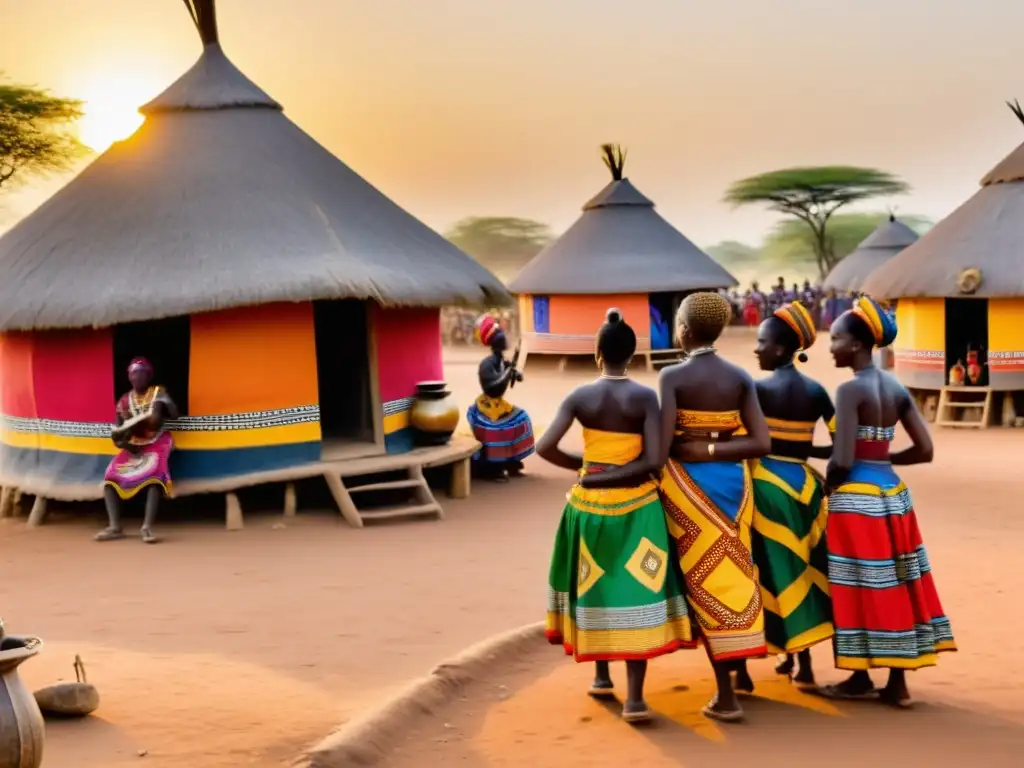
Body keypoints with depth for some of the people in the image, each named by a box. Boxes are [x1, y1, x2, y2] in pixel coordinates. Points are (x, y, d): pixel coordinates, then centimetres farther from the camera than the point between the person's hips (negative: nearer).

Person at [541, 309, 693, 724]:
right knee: (635, 590, -3)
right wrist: (617, 475, -3)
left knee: (594, 583, 20)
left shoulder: (580, 396, -4)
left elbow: (545, 447, -10)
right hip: (635, 505, -2)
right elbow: (653, 460, -17)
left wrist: (585, 470, 4)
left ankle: (601, 675, 32)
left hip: (589, 503, 2)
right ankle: (634, 697, -11)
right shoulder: (645, 397, -9)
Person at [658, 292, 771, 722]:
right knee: (734, 574, 17)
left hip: (688, 483, -4)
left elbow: (663, 445, -19)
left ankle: (726, 694, 0)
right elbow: (761, 443, -6)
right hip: (732, 481, 4)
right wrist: (713, 450, -5)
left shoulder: (672, 377, -11)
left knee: (706, 582, 1)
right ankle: (739, 669, 26)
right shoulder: (741, 377, 2)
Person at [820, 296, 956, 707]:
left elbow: (842, 461, -20)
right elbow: (925, 450, 6)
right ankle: (897, 682, 15)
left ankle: (862, 679, 13)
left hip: (857, 499, -7)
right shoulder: (897, 389, 7)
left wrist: (825, 488, -1)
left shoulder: (851, 390, -15)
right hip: (892, 493, 7)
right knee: (893, 587, 10)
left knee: (863, 589, 3)